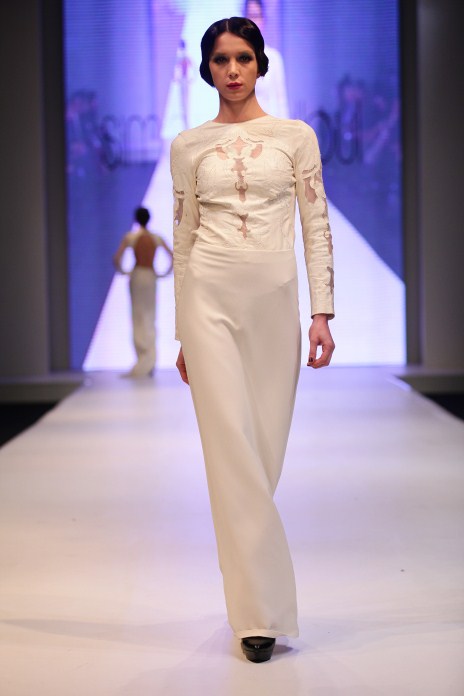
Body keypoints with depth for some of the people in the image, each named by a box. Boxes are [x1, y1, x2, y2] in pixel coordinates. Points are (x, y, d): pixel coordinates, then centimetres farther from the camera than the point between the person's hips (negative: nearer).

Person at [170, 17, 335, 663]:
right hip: (210, 296, 0)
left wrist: (322, 312, -4)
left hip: (276, 296, 1)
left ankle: (251, 591, 26)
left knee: (265, 447, 5)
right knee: (232, 447, -8)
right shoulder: (189, 146, 8)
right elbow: (183, 240, 11)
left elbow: (317, 227, 5)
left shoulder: (296, 136, 7)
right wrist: (182, 334, 10)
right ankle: (261, 613, -5)